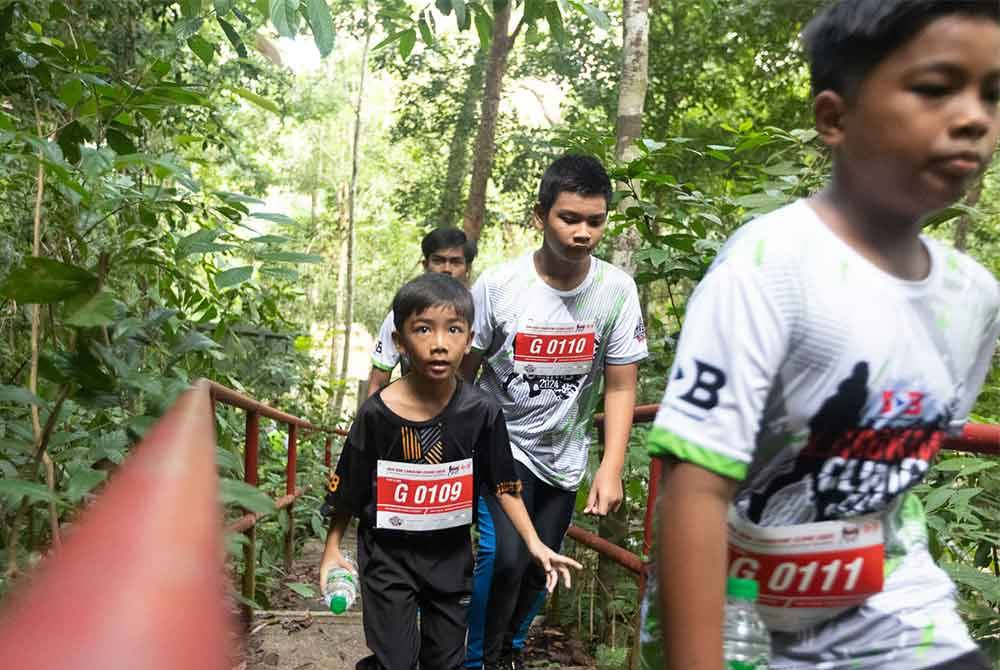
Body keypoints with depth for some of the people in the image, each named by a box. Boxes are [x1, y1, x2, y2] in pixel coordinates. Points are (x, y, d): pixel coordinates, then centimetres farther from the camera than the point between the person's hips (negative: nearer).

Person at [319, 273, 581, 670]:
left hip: (451, 555, 2)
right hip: (388, 555, -2)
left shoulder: (482, 412, -14)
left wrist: (533, 542, -5)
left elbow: (503, 484, -2)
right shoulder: (376, 413, -18)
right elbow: (347, 489, -5)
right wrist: (332, 549, 3)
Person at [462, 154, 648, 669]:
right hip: (501, 444, -2)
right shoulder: (497, 285, -18)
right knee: (504, 555, -18)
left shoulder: (616, 290, -14)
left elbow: (620, 386, -7)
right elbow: (461, 374, -7)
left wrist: (611, 468, -13)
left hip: (564, 455, 3)